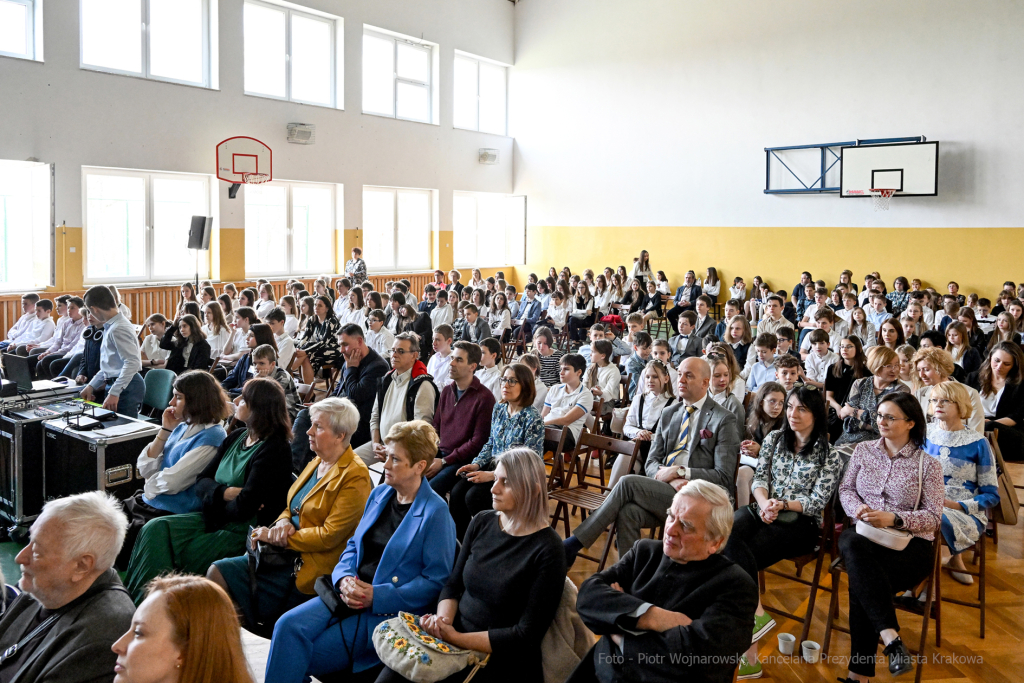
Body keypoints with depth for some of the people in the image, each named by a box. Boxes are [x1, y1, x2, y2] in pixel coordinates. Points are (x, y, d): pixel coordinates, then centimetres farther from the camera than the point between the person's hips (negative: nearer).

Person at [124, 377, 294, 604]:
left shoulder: (272, 451, -17)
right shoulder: (236, 438, 9)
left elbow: (244, 508, -21)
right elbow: (202, 482, 7)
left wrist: (215, 502, -3)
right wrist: (226, 493, -13)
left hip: (241, 531, -8)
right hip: (215, 519, 8)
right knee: (155, 530, -11)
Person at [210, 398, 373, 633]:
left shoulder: (354, 476, -14)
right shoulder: (316, 463, 13)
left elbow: (330, 536, -17)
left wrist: (278, 536, -13)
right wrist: (282, 523, -4)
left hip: (311, 567, -8)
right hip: (286, 551, 8)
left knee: (220, 574, -14)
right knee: (217, 571, -7)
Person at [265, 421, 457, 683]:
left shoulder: (436, 512, -11)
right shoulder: (379, 494, 11)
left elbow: (436, 580, -13)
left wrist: (376, 596, -16)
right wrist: (344, 579, -6)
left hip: (388, 610, -6)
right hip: (350, 594, 6)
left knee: (306, 658, -13)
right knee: (289, 625, -16)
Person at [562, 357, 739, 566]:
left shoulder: (724, 420, 0)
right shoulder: (668, 414, 18)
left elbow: (724, 477, -5)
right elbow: (651, 463, 14)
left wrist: (680, 472, -13)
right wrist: (668, 476, -10)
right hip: (664, 491, 5)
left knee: (628, 482, -24)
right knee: (628, 512, -29)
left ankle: (573, 544, -18)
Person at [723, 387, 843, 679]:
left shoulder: (829, 455, 1)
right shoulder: (774, 439, 12)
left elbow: (817, 501, -5)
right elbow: (759, 479, 8)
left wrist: (782, 504, -20)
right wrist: (764, 502, -13)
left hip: (799, 523, -4)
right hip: (762, 510, 4)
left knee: (734, 557, -29)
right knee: (726, 532, -32)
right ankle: (757, 614, -33)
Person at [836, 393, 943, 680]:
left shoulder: (928, 464, 3)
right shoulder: (863, 450, 13)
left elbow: (933, 517, -1)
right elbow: (846, 488, 16)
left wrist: (894, 519, -17)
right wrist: (858, 508, -7)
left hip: (910, 544, -3)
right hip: (865, 536, 3)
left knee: (861, 580, -33)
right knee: (851, 544, -38)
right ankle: (890, 637, -42)